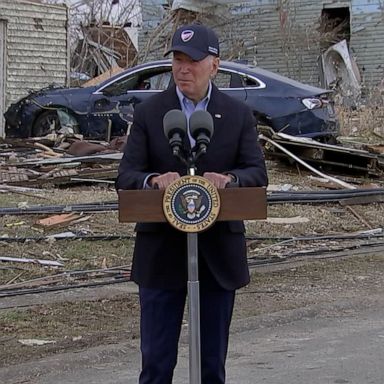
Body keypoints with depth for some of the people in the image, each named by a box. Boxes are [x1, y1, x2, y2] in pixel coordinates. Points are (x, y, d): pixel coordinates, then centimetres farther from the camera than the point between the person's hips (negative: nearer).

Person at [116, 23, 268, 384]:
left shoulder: (239, 115, 4)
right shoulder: (148, 112, 0)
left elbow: (258, 173, -4)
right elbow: (125, 176, -6)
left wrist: (229, 178, -27)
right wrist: (154, 180, -29)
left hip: (218, 251, 1)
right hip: (162, 250, -1)